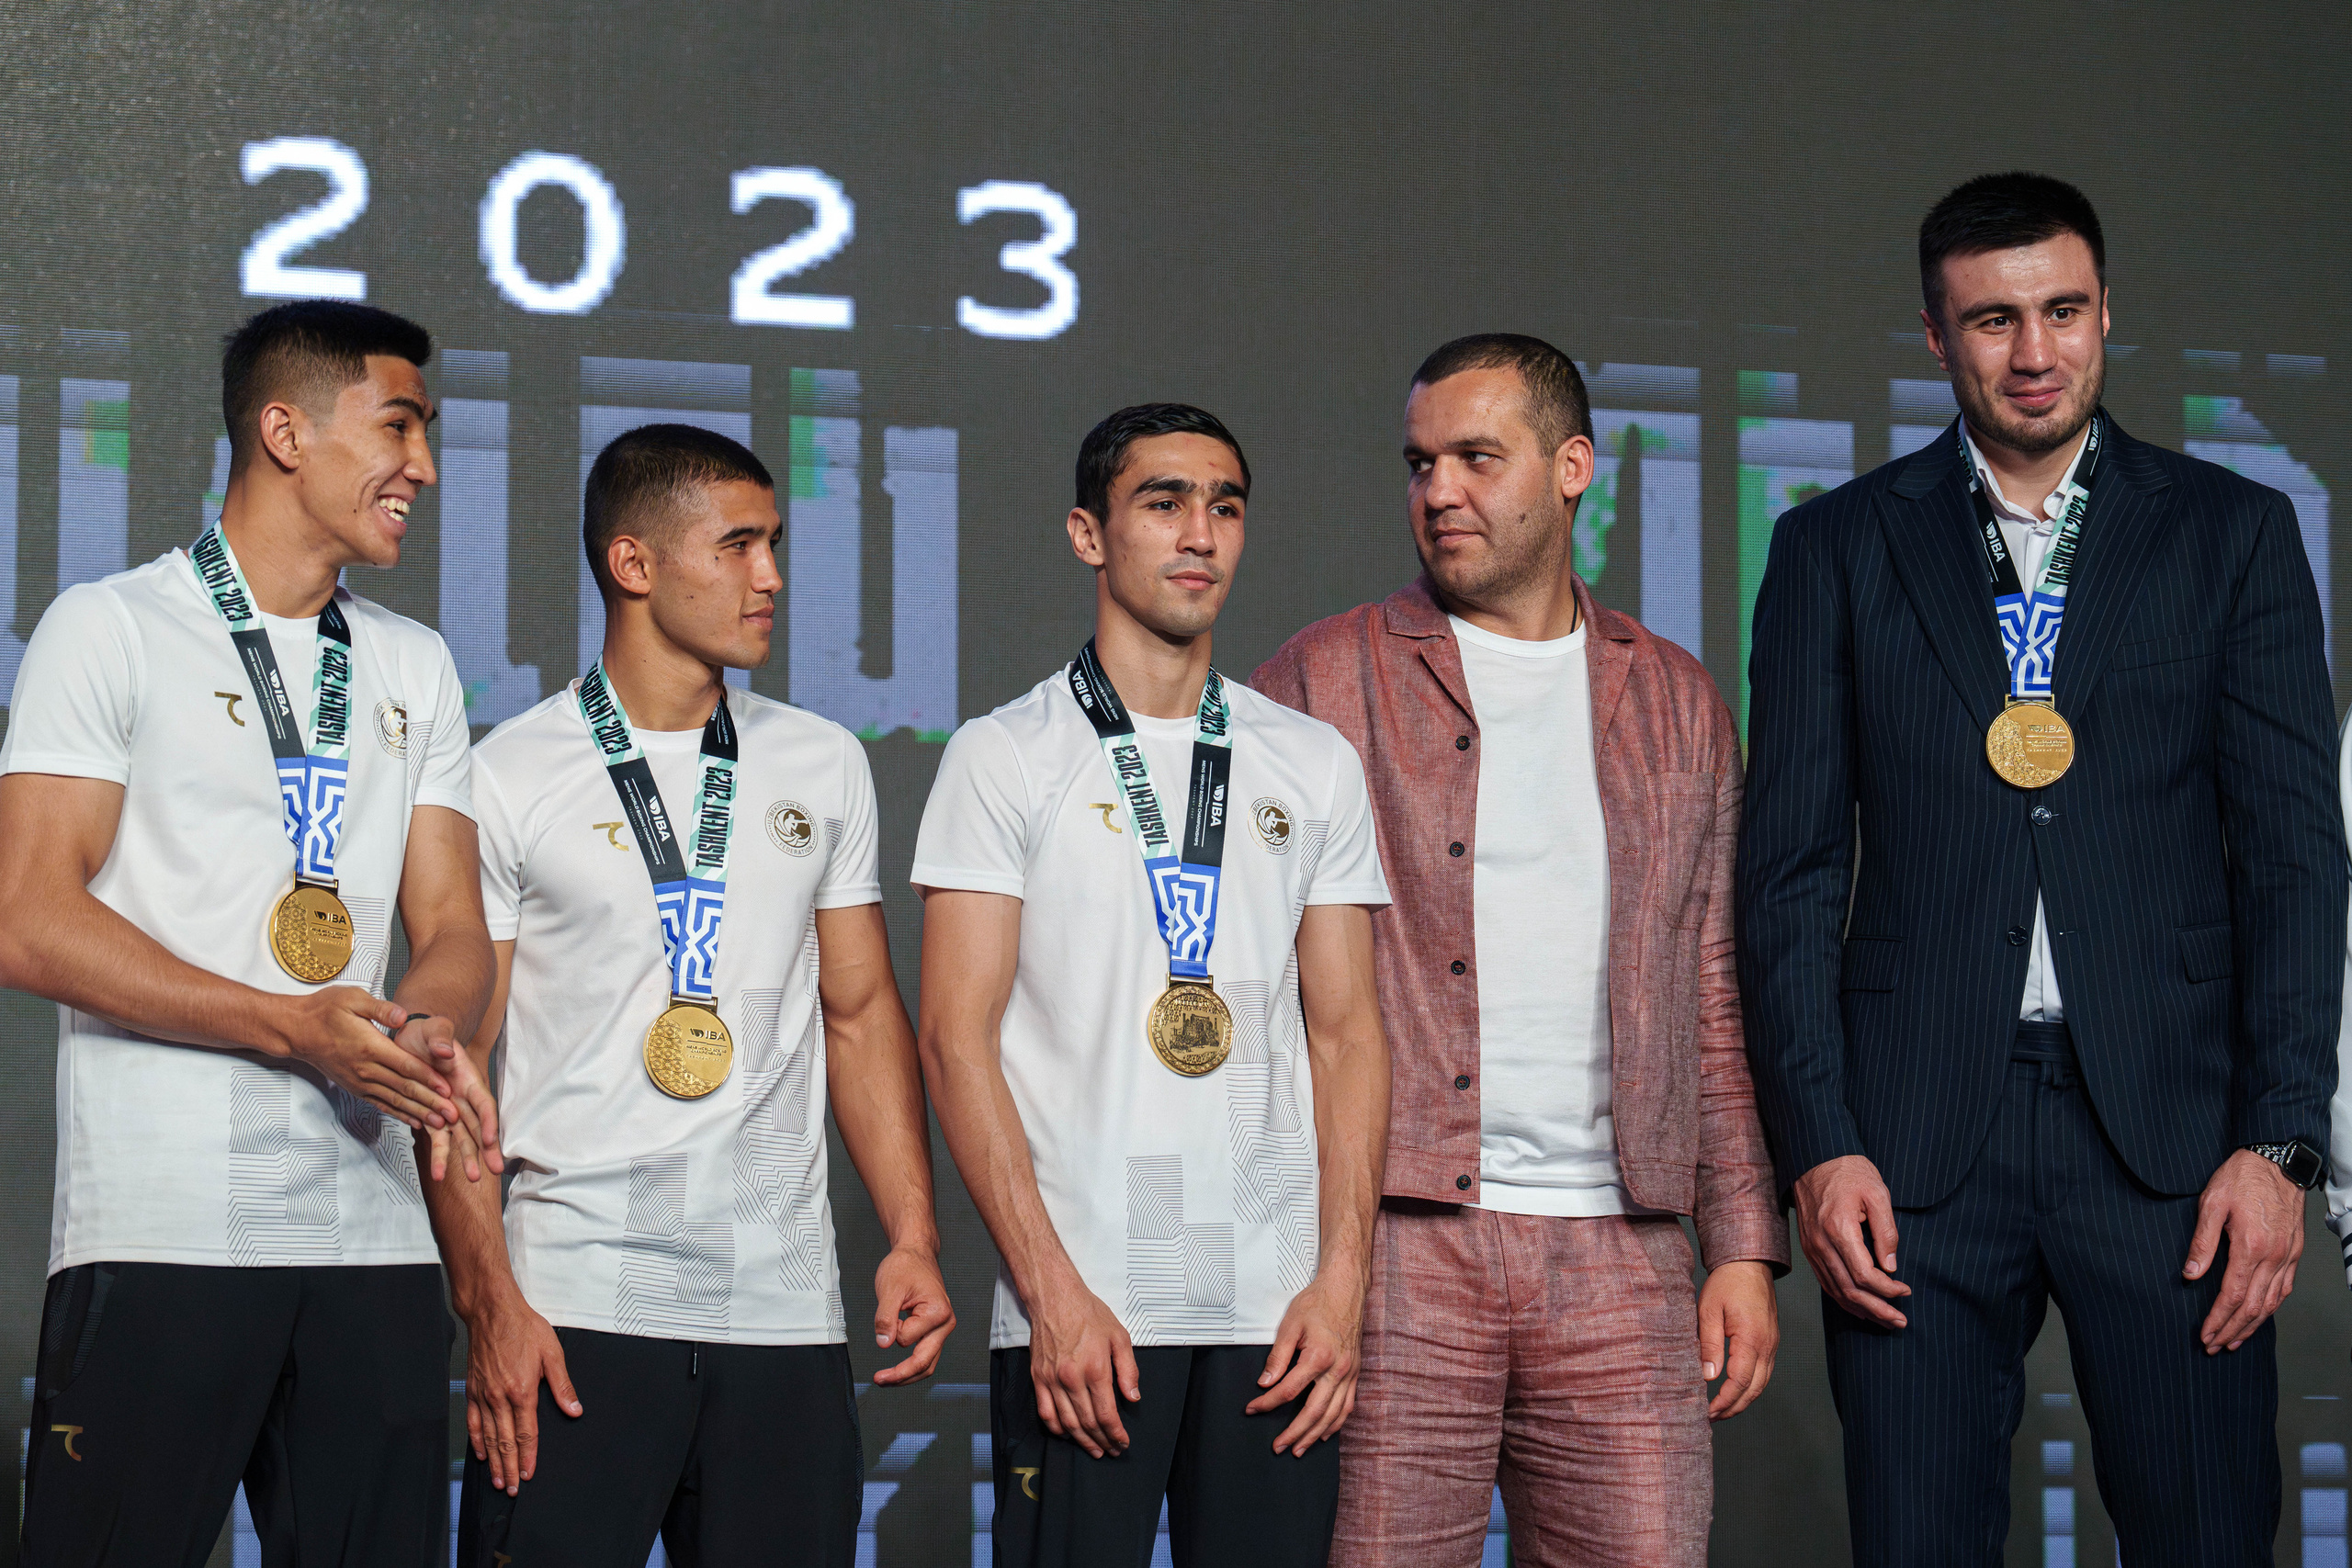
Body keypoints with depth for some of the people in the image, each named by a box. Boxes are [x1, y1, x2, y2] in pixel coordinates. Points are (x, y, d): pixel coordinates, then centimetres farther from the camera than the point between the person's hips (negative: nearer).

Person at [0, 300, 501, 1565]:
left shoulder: (414, 668, 20)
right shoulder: (111, 630, 1)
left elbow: (451, 926, 14)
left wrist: (423, 1027, -10)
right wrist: (291, 1027, -16)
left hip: (372, 1236, 5)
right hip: (161, 1235, -5)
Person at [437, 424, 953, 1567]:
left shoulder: (824, 766, 13)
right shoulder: (506, 778, 1)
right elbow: (452, 1064, -1)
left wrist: (913, 1237, 5)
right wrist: (488, 1301, -10)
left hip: (785, 1304, 3)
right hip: (573, 1307, -3)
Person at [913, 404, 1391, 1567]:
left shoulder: (1316, 765, 13)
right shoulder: (1004, 759, 4)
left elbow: (1346, 1035, 10)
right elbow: (957, 1038, -2)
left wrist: (1340, 1280, -2)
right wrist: (1054, 1292, -11)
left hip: (1276, 1312, 3)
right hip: (1076, 1310, -3)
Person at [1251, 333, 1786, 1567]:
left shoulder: (1676, 703, 15)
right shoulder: (1324, 682, 5)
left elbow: (1717, 1000, 16)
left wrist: (1745, 1244, 8)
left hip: (1618, 1262, 3)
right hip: (1393, 1242, -2)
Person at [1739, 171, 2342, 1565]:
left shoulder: (2233, 534, 9)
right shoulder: (1838, 549, 9)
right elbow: (1793, 868, 7)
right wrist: (1817, 1142, -4)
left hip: (2169, 1132, 0)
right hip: (1915, 1142, 0)